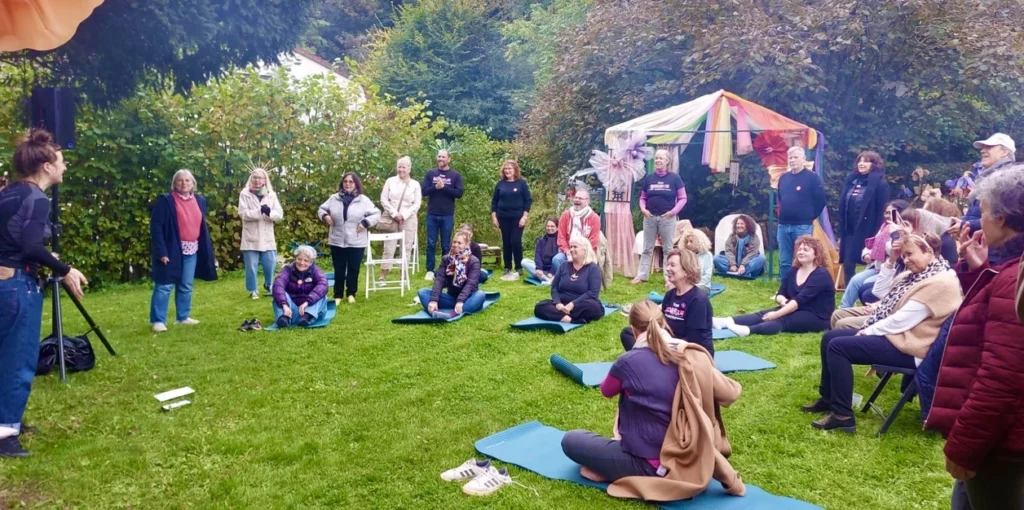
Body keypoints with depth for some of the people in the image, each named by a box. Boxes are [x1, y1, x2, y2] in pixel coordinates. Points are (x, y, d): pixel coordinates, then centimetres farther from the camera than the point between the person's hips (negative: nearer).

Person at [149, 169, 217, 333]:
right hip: (171, 250, -5)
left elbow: (202, 227, 15)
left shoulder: (199, 201, 10)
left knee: (186, 286, 13)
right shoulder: (166, 201, -8)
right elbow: (156, 226, -12)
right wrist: (161, 251, -18)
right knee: (164, 286, -3)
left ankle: (183, 317, 24)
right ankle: (158, 320, 3)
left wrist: (206, 250, 10)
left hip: (191, 251, 6)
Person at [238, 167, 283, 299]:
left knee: (270, 264, 6)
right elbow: (243, 213, -12)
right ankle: (252, 290, 18)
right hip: (251, 237, -2)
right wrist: (259, 211, -23)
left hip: (267, 236, 2)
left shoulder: (271, 194, 5)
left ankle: (268, 285, 32)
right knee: (251, 265, 4)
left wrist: (269, 212, -22)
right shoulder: (245, 194, -1)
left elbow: (279, 214, -2)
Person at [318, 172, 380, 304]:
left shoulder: (364, 200, -3)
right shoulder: (334, 198, 3)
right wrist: (325, 216, -5)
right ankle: (338, 295, 17)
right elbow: (321, 209, 16)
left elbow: (376, 214, -2)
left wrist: (365, 223, -15)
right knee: (339, 269, 8)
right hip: (337, 241, 1)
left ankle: (351, 294, 22)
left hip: (356, 242, -1)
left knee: (353, 269, 8)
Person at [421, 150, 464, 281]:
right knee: (431, 244, 4)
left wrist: (444, 187, -15)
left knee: (446, 245, 5)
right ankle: (430, 270, 11)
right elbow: (424, 191, -1)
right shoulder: (430, 174, 7)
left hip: (447, 216, -1)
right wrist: (436, 187, -18)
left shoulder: (455, 175, 3)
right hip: (432, 215, 1)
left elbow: (459, 193, -7)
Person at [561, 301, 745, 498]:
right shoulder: (693, 355, -7)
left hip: (650, 465, -5)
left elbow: (607, 391, 4)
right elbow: (730, 394, 4)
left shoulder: (628, 362, -17)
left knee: (570, 440, 7)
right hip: (688, 460, 6)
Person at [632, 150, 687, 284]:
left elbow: (682, 198, -1)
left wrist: (674, 211, -13)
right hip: (650, 217, 3)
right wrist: (643, 209, -6)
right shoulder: (649, 178, 6)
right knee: (647, 248, 9)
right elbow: (643, 197, 12)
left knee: (667, 249, 6)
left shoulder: (674, 177, -2)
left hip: (667, 218, -3)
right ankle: (641, 276, 14)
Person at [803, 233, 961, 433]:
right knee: (830, 337, 8)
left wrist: (868, 331, -13)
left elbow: (902, 320, -23)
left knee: (838, 346, -20)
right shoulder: (916, 274, 12)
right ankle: (828, 398, 19)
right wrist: (891, 261, 6)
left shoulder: (941, 282, -19)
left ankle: (843, 415, -14)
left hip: (907, 346, -10)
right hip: (892, 333, 10)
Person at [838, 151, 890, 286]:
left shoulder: (880, 184, -5)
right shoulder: (851, 181, 13)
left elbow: (882, 212, -10)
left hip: (868, 234, -6)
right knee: (848, 267, 6)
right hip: (849, 233, 6)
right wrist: (841, 233, 12)